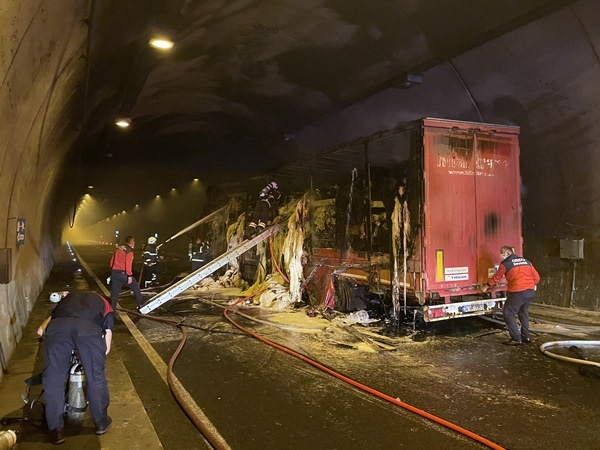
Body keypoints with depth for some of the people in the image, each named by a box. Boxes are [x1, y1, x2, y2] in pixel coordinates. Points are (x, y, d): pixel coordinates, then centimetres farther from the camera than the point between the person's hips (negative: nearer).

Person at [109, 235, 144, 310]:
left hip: (114, 273, 7)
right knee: (135, 287, 11)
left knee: (114, 292, 11)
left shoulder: (118, 248, 13)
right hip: (123, 273, -6)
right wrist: (129, 276, -17)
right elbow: (128, 264, -18)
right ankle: (140, 303, 20)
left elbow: (112, 260, 18)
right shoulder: (129, 251, -9)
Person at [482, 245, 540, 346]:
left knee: (509, 314, 5)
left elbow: (496, 277, 11)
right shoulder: (526, 261, 17)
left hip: (518, 292, -7)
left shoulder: (505, 263, 0)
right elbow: (536, 277, 17)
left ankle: (516, 339, 3)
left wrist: (486, 286, 24)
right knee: (523, 313, 24)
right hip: (531, 291, 7)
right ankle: (526, 337, 28)